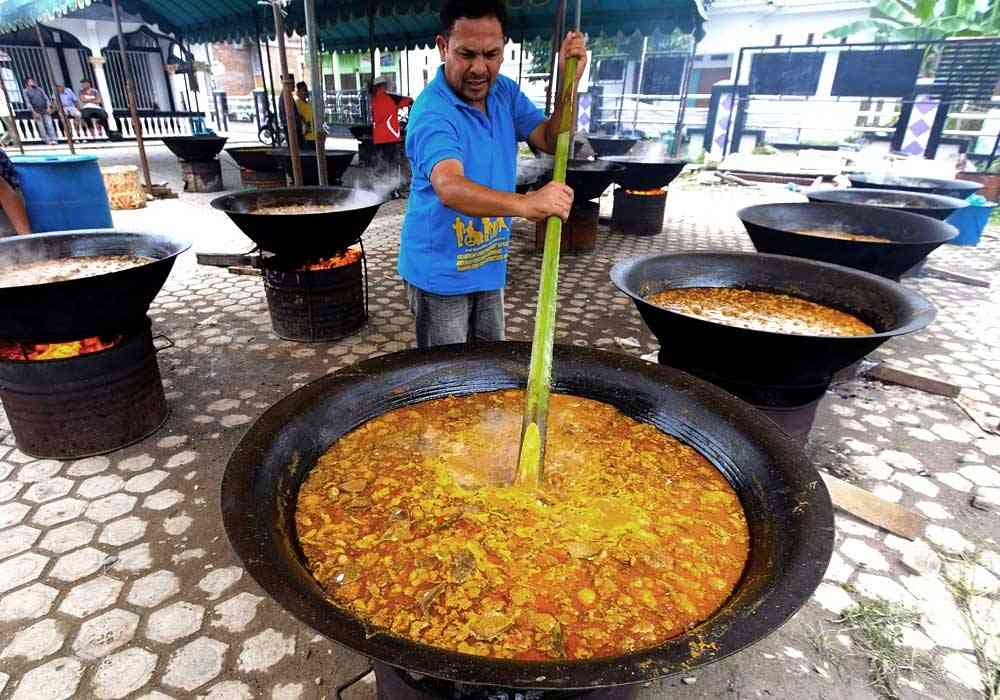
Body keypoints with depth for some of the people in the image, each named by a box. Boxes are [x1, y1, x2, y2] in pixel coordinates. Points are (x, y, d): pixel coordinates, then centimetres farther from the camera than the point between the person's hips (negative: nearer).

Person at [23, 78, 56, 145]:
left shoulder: (39, 89, 18)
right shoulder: (26, 91, 7)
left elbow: (46, 98, 12)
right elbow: (28, 102, -1)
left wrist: (48, 106, -5)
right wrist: (34, 112, -11)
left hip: (45, 109, 2)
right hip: (36, 111, -2)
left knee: (49, 124, -11)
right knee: (41, 126, -4)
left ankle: (53, 139, -16)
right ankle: (47, 140, -5)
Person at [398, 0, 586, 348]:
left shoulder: (504, 91, 2)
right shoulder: (432, 112, -24)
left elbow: (551, 141, 1)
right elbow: (449, 188, -42)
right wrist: (524, 204, -58)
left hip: (490, 265, 7)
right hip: (440, 271, -7)